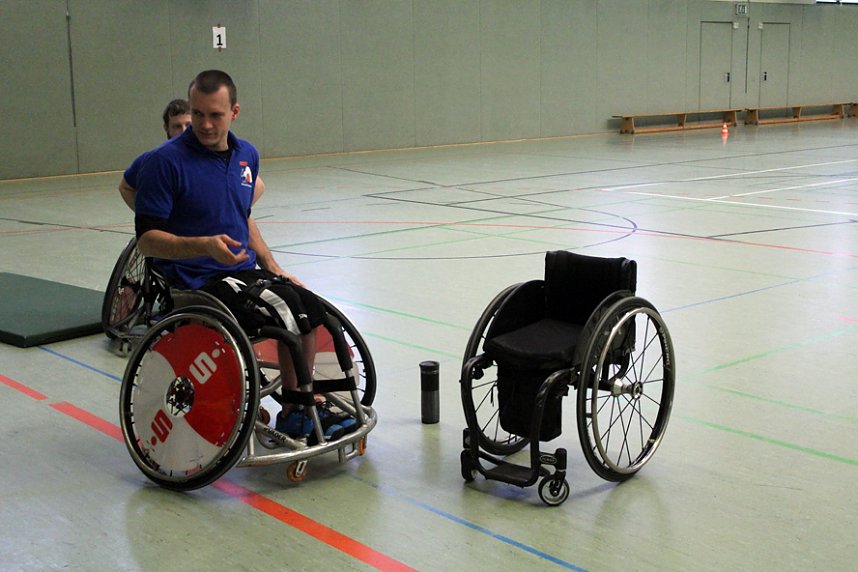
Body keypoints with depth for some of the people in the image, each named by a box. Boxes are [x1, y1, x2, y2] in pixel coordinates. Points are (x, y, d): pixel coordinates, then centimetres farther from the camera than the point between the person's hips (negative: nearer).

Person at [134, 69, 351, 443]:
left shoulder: (247, 155, 9)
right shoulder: (166, 161, -13)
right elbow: (147, 239, -15)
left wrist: (274, 269, 13)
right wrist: (204, 245, -30)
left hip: (244, 272, 8)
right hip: (198, 282, -8)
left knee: (312, 308, 2)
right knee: (290, 310, -20)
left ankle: (300, 406, 13)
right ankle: (296, 414, -2)